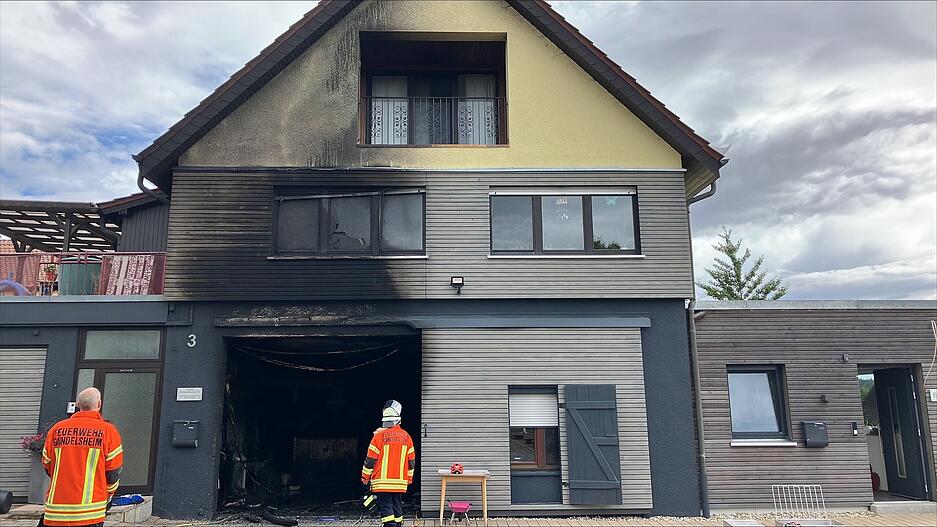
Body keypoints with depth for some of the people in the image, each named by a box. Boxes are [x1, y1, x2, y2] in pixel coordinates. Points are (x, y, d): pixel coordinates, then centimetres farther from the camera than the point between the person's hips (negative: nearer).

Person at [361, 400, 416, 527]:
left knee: (386, 508, -3)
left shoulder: (380, 435, -10)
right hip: (400, 482, 4)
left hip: (382, 482, -4)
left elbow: (370, 459, -7)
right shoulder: (406, 436, 4)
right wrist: (409, 478, 23)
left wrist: (365, 477, 6)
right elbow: (411, 461, 10)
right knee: (397, 507, 15)